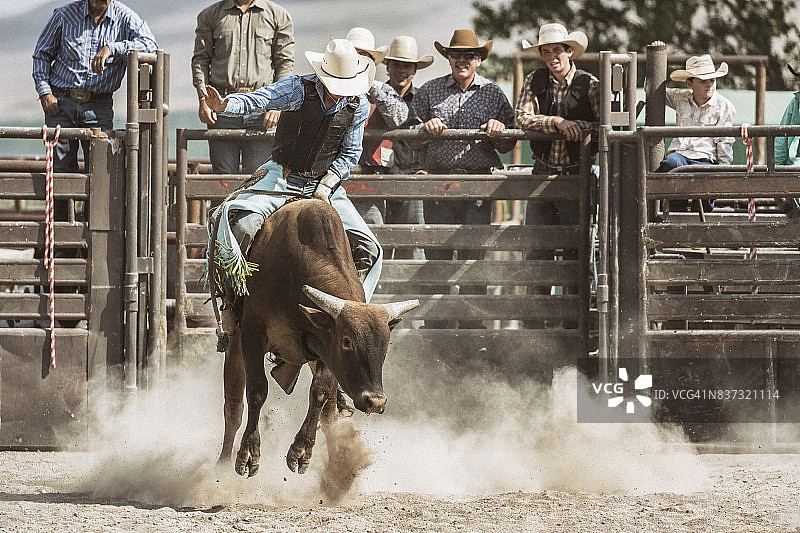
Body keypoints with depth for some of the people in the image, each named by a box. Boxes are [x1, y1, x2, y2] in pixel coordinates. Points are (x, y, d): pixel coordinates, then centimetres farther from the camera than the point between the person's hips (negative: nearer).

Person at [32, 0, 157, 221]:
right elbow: (42, 54, 11)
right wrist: (44, 92, -1)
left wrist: (111, 49, -28)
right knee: (61, 171, 1)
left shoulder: (125, 18, -1)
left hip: (99, 105, 0)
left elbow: (149, 45, -18)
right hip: (61, 102, 0)